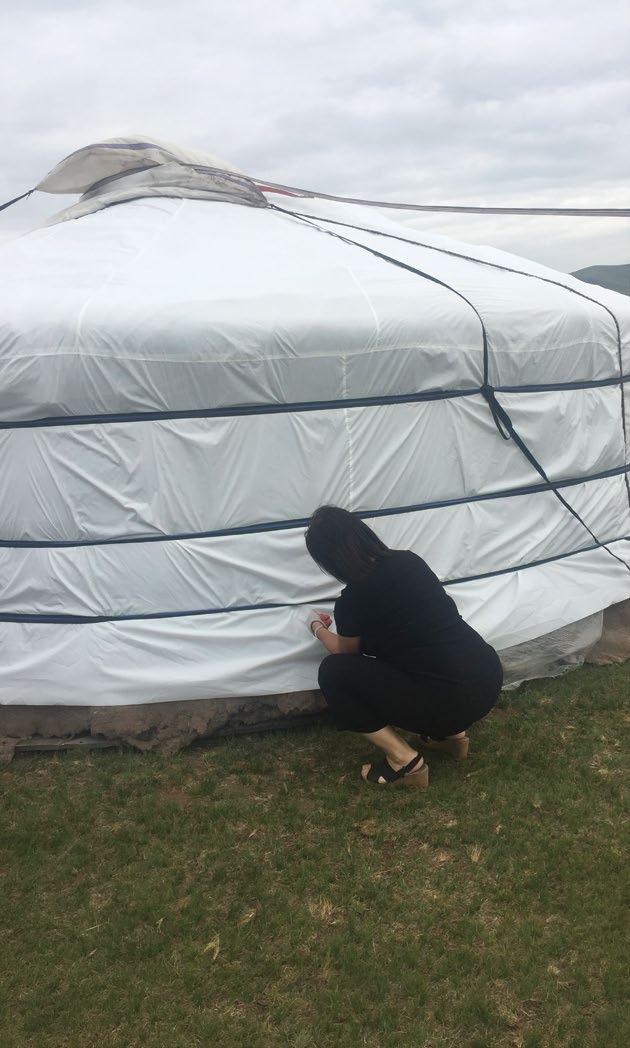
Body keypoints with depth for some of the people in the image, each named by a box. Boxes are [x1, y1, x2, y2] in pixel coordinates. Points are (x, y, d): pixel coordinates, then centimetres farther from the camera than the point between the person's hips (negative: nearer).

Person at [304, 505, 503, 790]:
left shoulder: (352, 601, -10)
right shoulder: (409, 561, 7)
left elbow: (346, 652, 13)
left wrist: (317, 628, 33)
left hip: (453, 702, -7)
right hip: (489, 678, 8)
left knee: (333, 673, 2)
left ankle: (404, 761, 3)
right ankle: (451, 733, 23)